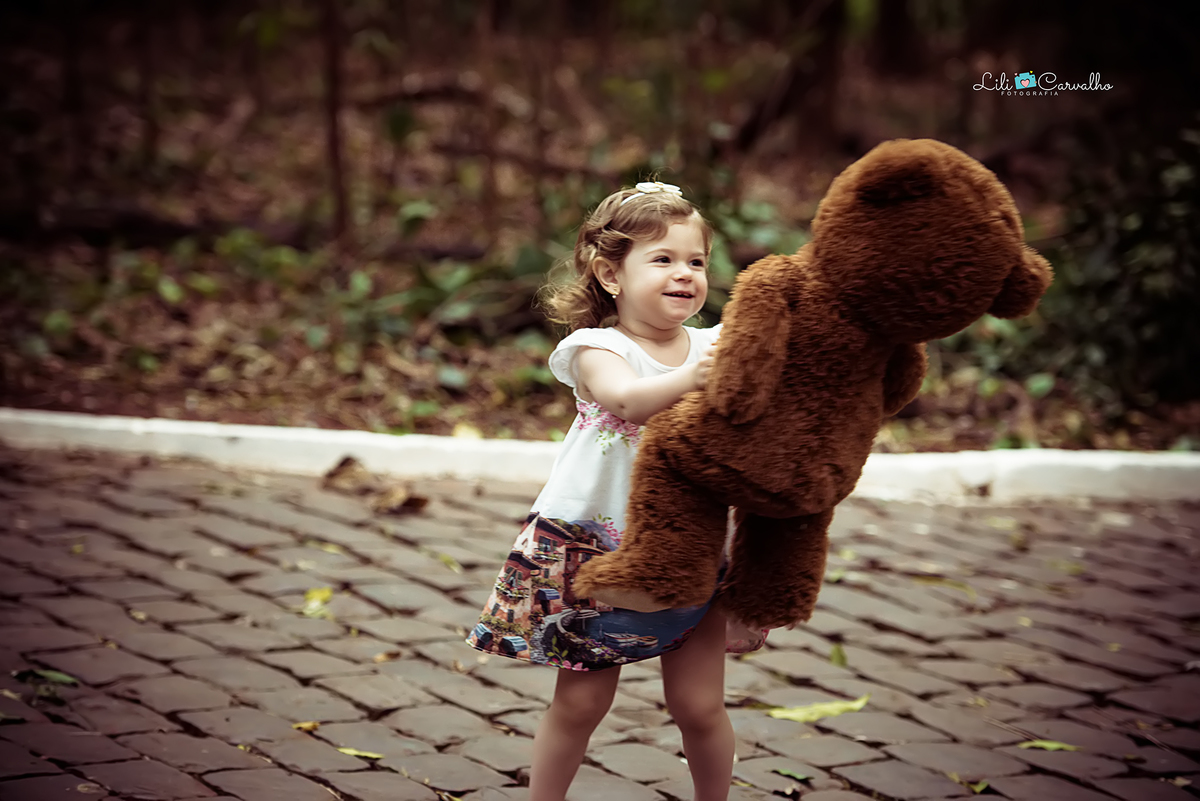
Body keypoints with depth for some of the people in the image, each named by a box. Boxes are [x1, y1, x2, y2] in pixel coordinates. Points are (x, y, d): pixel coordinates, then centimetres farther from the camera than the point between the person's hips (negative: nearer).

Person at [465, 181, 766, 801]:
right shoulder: (597, 350, -11)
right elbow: (629, 399, -33)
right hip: (595, 545, -3)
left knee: (700, 705, 4)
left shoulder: (714, 348, 3)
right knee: (580, 701, 6)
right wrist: (689, 377, -50)